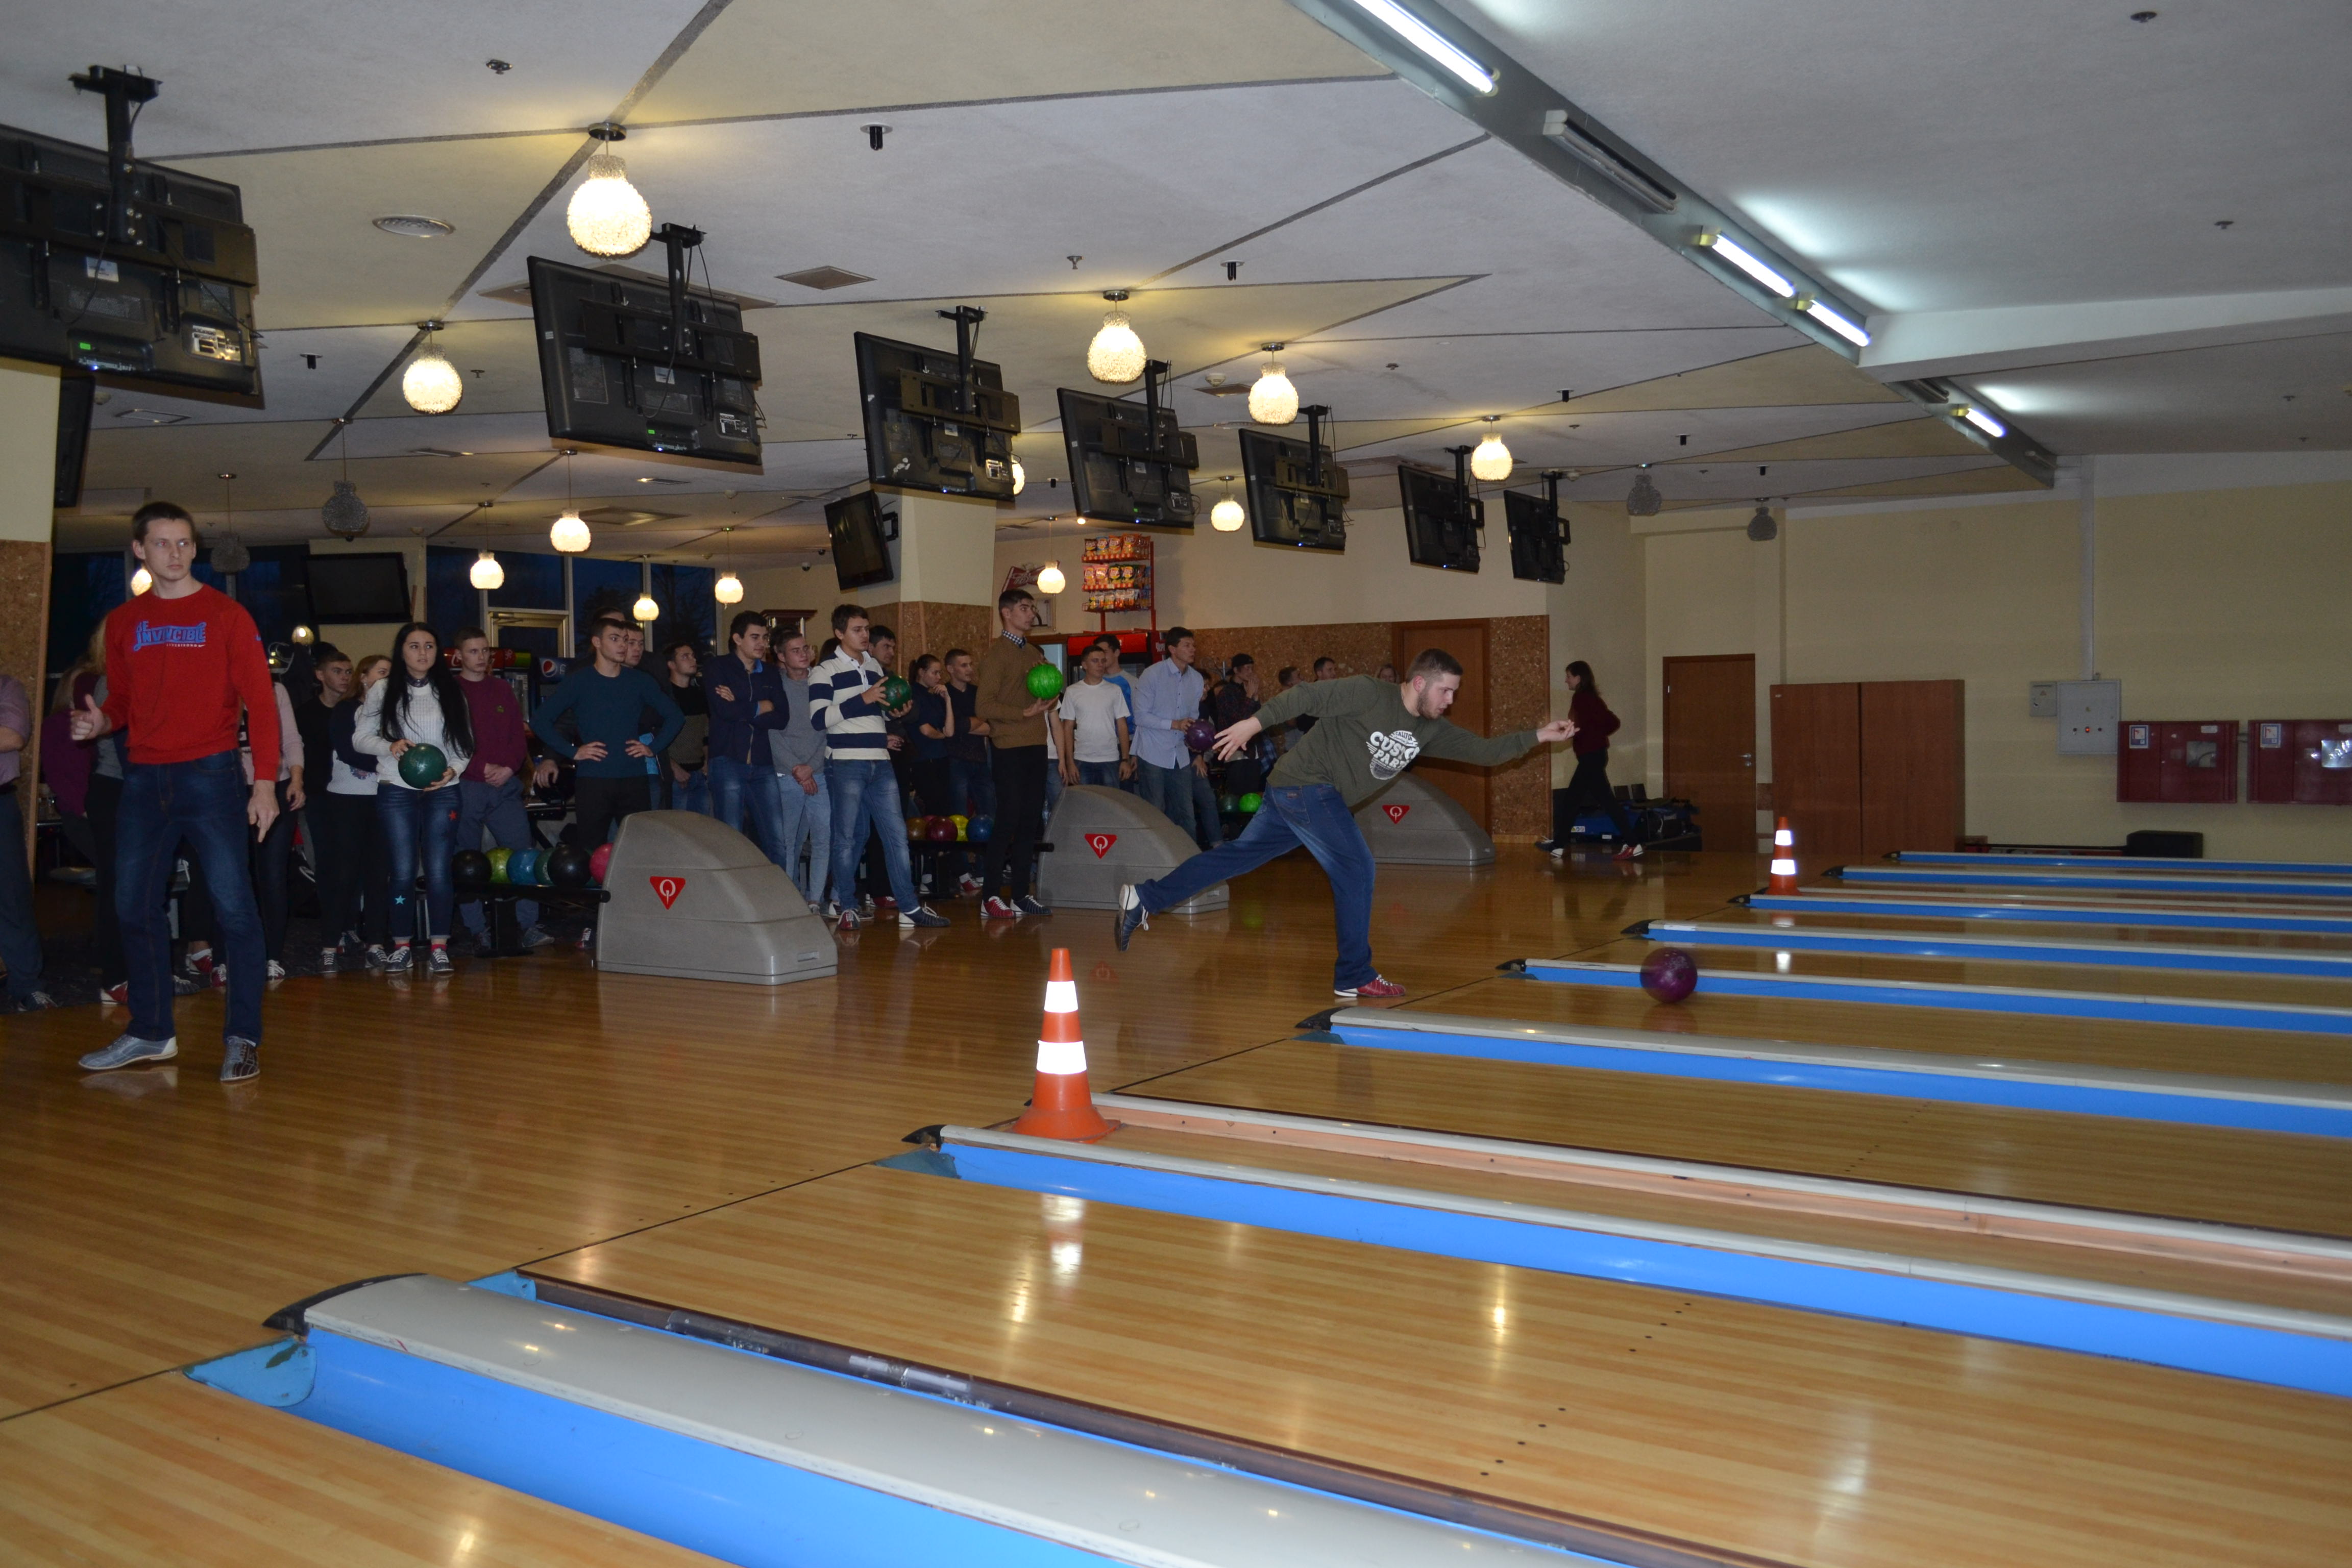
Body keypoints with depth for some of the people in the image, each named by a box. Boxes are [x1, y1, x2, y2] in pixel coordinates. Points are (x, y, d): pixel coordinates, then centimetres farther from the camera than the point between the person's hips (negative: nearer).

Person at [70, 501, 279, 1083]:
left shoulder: (225, 615, 1)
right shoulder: (123, 622, 13)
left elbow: (260, 701, -3)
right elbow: (123, 700, 20)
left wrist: (265, 782, -12)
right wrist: (101, 721, -4)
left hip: (210, 774, -5)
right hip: (144, 778, 5)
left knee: (232, 905, -6)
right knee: (134, 904, 9)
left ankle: (243, 1037, 1)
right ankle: (151, 1033, 21)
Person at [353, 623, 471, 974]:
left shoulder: (451, 690, 10)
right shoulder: (384, 691, 7)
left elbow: (466, 741, 10)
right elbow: (360, 737, 7)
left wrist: (454, 770, -7)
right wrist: (389, 746, -12)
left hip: (442, 791, 1)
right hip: (397, 790, 0)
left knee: (439, 872, -4)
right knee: (403, 872, -1)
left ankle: (439, 947, 2)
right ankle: (401, 946, 10)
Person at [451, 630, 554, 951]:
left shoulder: (502, 689, 15)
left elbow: (519, 736, 11)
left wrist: (508, 768, -6)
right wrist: (484, 769, -14)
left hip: (506, 786, 3)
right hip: (465, 788, -3)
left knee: (523, 852, -4)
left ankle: (528, 924, -1)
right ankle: (476, 929, 9)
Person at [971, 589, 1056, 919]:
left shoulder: (1034, 654, 19)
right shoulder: (996, 653, -6)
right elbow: (984, 707, -13)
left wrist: (1048, 700, 3)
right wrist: (1025, 713, -18)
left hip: (1035, 746, 7)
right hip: (1009, 748, -7)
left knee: (1030, 821, 7)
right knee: (1009, 820, -9)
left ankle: (1020, 894, 13)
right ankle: (990, 897, -3)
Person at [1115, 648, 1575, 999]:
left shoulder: (1431, 731, 7)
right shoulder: (1369, 695, -16)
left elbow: (1483, 751, 8)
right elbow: (1306, 696, -18)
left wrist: (1538, 736, 0)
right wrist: (1255, 723, -24)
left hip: (1293, 795, 9)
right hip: (1305, 787, -9)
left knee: (1238, 855, 11)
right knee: (1356, 868, -9)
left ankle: (1143, 899, 14)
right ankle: (1355, 977, -1)